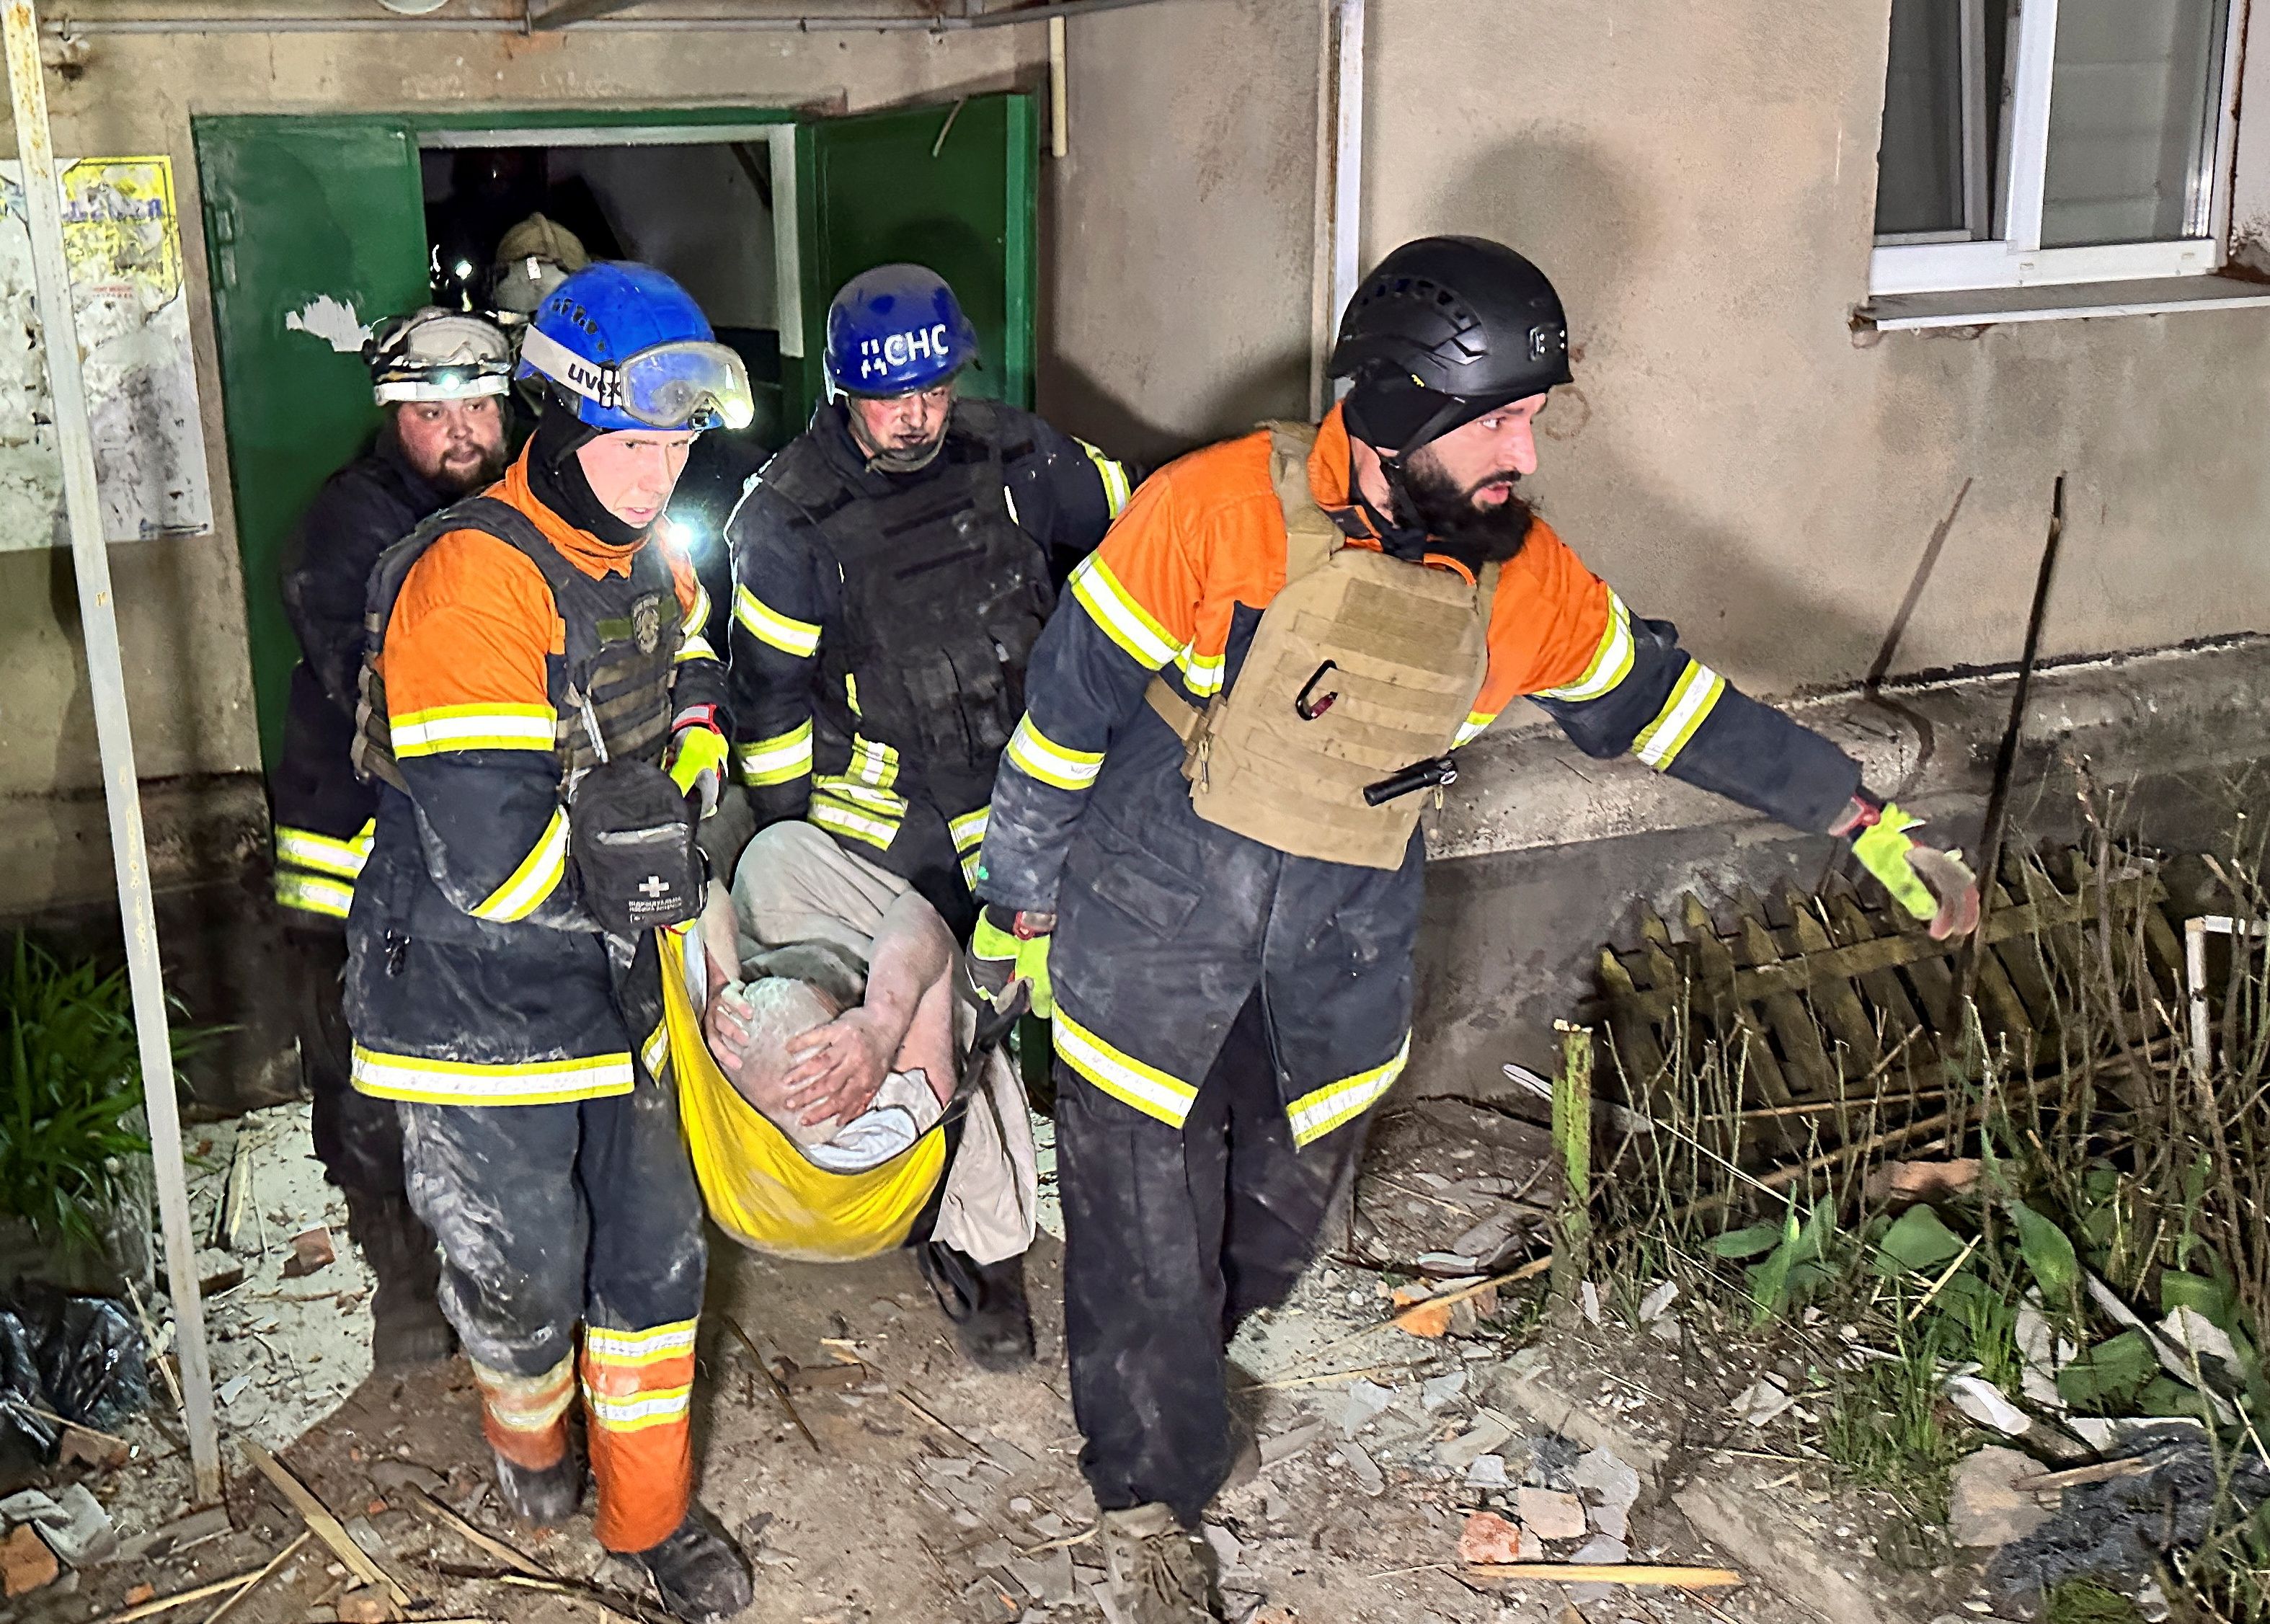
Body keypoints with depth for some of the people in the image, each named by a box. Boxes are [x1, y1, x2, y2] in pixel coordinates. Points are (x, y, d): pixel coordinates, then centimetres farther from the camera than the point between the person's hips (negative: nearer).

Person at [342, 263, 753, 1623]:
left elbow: (693, 730, 20)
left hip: (615, 996, 7)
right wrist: (625, 866, -13)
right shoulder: (473, 580, -24)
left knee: (655, 1252, 12)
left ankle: (652, 1510, 32)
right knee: (524, 1275, 11)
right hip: (478, 1007, -7)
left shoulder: (654, 569, 5)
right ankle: (531, 1440, 44)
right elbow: (490, 859, -30)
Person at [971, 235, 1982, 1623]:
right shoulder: (1217, 514, -21)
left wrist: (1869, 824, 8)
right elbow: (1071, 703, -12)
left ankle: (1164, 1378, 48)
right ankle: (1155, 1501, 29)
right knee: (1149, 1234, 5)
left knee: (1278, 1221, 17)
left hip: (1341, 958, 5)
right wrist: (1018, 899, -3)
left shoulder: (1524, 578, -6)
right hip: (1153, 930, -4)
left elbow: (1664, 701, 6)